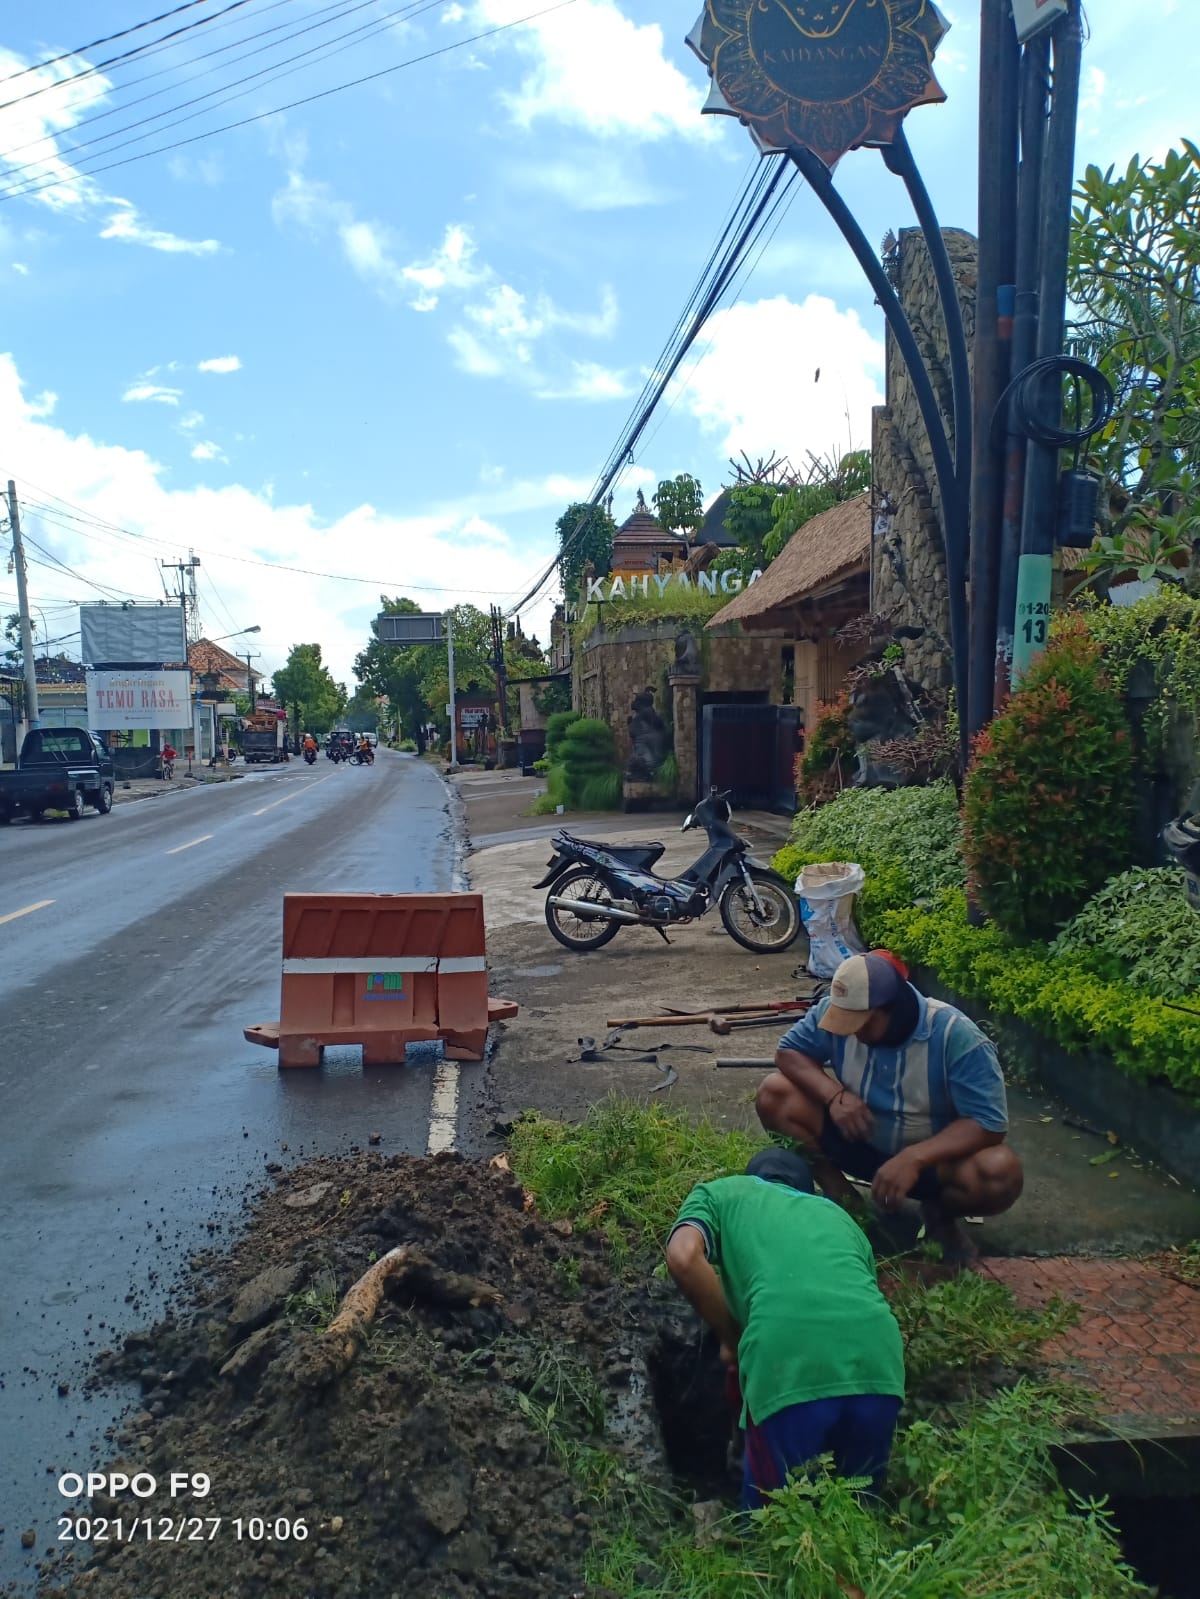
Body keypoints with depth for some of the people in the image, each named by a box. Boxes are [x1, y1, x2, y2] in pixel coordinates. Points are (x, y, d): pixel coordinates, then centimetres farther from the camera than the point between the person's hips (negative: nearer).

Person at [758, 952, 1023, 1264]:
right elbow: (789, 1051, -6)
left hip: (929, 1156, -2)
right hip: (858, 1143, 3)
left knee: (1000, 1175, -34)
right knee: (775, 1095, -19)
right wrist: (834, 1094, -26)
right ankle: (837, 1191, -5)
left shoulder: (956, 1036, -26)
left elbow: (989, 1123, -27)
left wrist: (912, 1158, -40)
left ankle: (939, 1212, -1)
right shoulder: (836, 1011, -16)